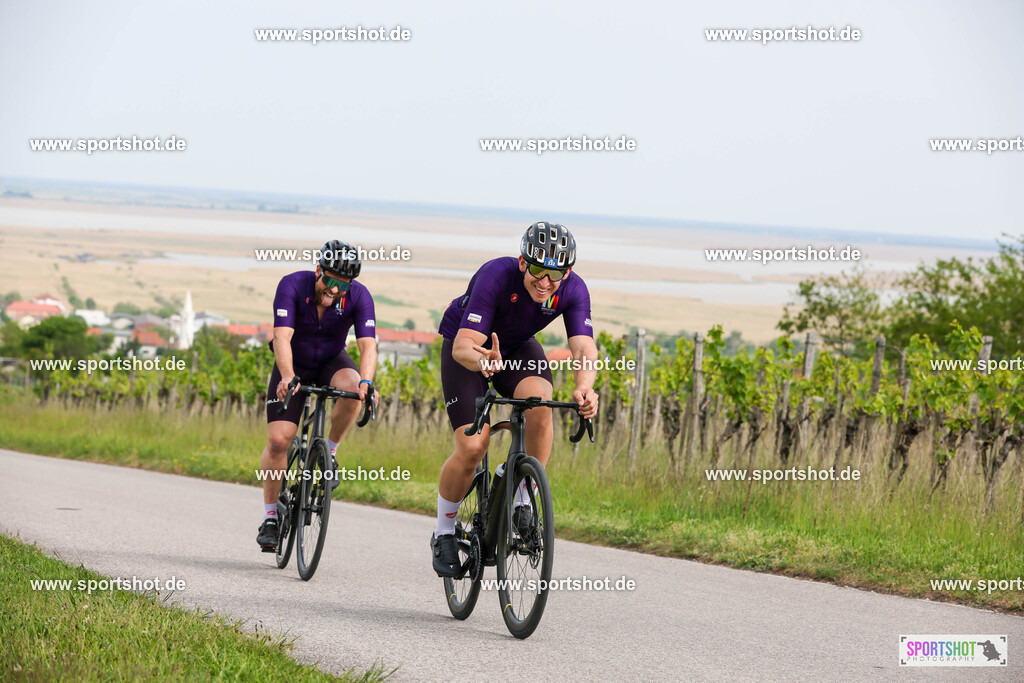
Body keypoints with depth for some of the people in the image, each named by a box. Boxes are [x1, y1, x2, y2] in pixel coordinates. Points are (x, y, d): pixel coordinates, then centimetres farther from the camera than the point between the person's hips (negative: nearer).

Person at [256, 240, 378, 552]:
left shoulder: (359, 296, -23)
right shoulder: (292, 286, -27)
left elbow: (368, 344, -32)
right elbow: (282, 337, -37)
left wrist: (366, 381, -52)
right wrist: (287, 376, -54)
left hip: (331, 362, 1)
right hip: (293, 365, -1)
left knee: (351, 388, -35)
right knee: (278, 441, -14)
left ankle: (329, 450, -10)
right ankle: (270, 516, 3)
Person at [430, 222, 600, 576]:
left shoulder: (573, 290, -24)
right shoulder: (496, 277, -35)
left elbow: (584, 349, -34)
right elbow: (463, 346, -39)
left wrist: (584, 388, -55)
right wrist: (482, 362, -63)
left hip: (517, 347, 3)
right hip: (467, 347, -3)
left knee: (539, 401, -30)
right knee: (472, 446, -18)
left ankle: (525, 502, -13)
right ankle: (443, 533, 6)